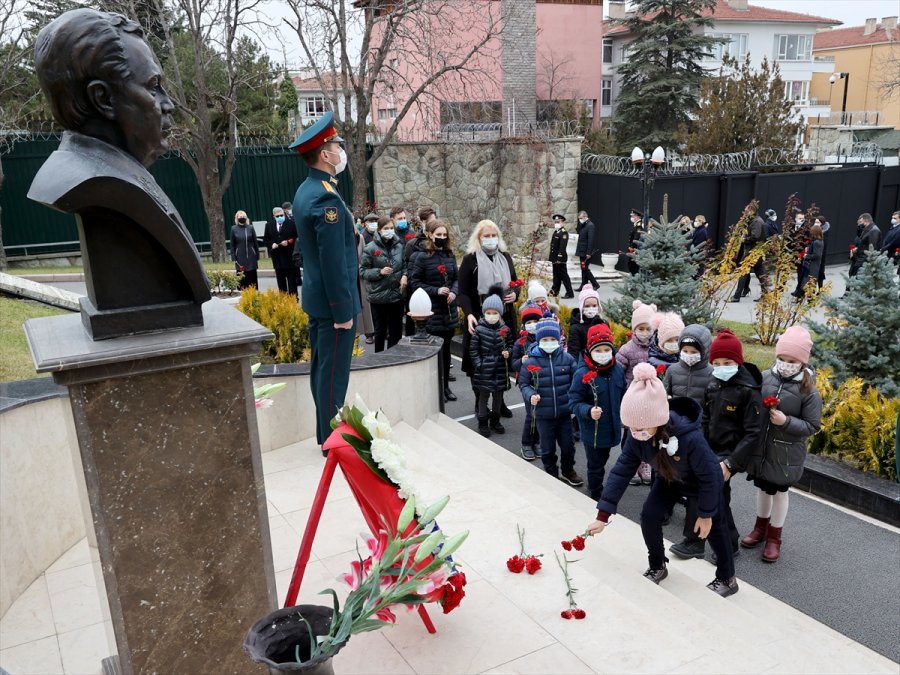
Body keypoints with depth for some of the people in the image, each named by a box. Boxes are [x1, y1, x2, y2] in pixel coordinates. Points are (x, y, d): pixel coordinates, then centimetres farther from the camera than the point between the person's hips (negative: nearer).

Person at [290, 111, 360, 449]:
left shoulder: (306, 190, 10)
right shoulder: (326, 198, -21)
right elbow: (333, 262, -23)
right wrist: (343, 310, -19)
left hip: (316, 298, 10)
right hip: (332, 301, -10)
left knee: (321, 368, 17)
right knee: (333, 374, 0)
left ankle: (325, 432, 29)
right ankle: (332, 440, 11)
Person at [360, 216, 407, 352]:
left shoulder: (399, 246, 2)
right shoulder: (370, 248, -8)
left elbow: (405, 265, 14)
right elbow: (363, 271, -5)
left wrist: (405, 275, -6)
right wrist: (379, 272, -19)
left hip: (397, 294, 3)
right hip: (378, 296, -3)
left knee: (396, 331, 10)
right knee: (380, 330, 10)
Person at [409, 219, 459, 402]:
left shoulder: (450, 255, 8)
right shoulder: (422, 257, -7)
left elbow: (456, 278, 14)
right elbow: (415, 282, -8)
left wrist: (454, 292, -5)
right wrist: (436, 291, -16)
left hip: (449, 309, 5)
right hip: (432, 311, -5)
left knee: (446, 348, 12)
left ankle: (446, 386, 22)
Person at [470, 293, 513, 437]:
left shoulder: (504, 329, 1)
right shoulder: (479, 329, -7)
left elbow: (510, 344, 13)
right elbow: (473, 349, -3)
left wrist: (507, 352, -8)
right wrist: (478, 364, -9)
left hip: (500, 369, 3)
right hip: (484, 370, -3)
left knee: (498, 396, 14)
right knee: (484, 396, 5)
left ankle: (495, 421, 31)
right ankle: (483, 423, 16)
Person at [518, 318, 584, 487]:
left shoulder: (567, 358, -5)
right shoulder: (531, 362, -8)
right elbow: (523, 383, 2)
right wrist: (531, 395, -16)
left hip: (565, 412, 1)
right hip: (543, 414, -1)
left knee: (568, 445, 16)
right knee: (548, 448, 12)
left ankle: (568, 471, 41)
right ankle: (552, 473, 34)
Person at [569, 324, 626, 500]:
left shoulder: (618, 370, -4)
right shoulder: (582, 374, -22)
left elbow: (623, 396, 10)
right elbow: (574, 402, -19)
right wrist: (589, 411, -36)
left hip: (612, 428, 6)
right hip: (592, 431, -5)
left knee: (602, 461, 25)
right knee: (596, 466, 10)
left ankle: (595, 486, 46)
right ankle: (597, 497, 28)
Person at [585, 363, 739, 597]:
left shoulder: (690, 438, -45)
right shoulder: (636, 436, -30)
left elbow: (709, 476, -29)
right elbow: (622, 470, -23)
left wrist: (706, 514, -17)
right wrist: (603, 515, -26)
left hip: (704, 482, -4)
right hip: (670, 479, 4)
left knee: (714, 528, 6)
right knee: (649, 517, -6)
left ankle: (727, 579, 31)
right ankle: (657, 566, 19)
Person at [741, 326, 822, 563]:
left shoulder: (809, 391, -15)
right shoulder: (765, 377, -7)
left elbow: (812, 426, -11)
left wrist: (786, 421, -24)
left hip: (786, 454, -3)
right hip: (760, 448, 3)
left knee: (780, 491, 13)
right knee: (763, 487, 20)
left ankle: (774, 537, 30)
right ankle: (761, 527, 41)